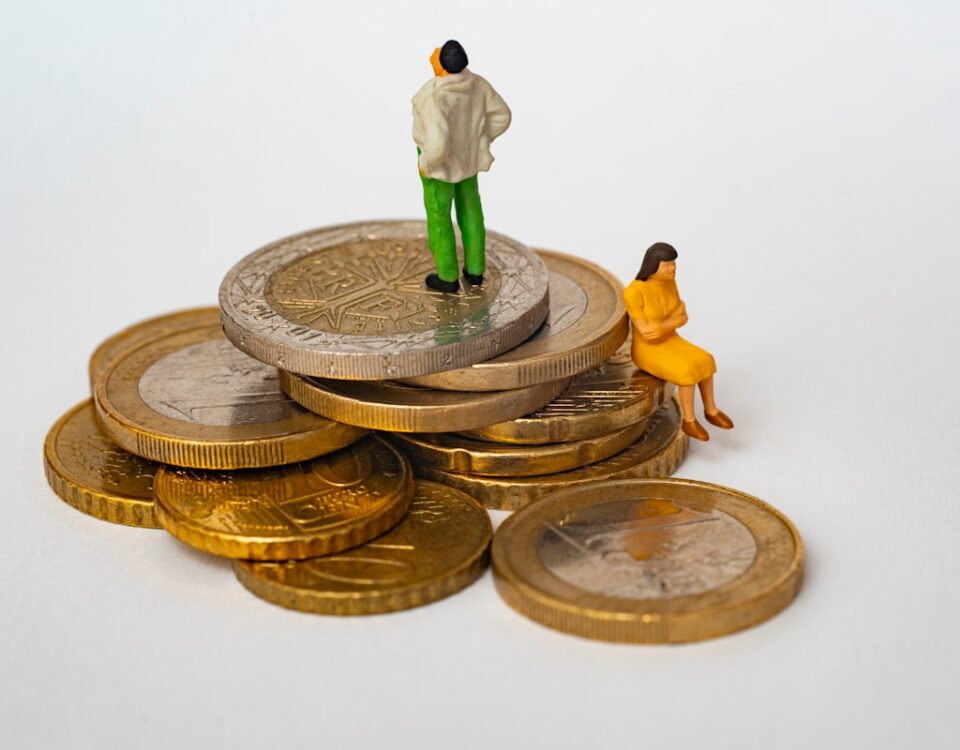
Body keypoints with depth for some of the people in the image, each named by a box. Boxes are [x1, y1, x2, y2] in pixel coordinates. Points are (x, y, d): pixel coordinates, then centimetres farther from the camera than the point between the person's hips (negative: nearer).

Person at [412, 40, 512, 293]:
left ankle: (448, 277, 31)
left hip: (441, 160, -6)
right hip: (466, 156, 6)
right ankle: (475, 270, 38)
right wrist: (478, 142, 8)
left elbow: (438, 145, -39)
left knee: (438, 218, 16)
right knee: (469, 210, 24)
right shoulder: (474, 82, -14)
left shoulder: (433, 96, -35)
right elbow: (501, 116, -4)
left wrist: (427, 164, -18)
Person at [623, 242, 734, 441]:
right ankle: (689, 420, -6)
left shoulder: (668, 282, -5)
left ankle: (710, 410, 5)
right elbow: (646, 332, -27)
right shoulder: (633, 293, -28)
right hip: (648, 352, -7)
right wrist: (675, 314, -16)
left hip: (669, 343, 7)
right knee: (689, 371, -25)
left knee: (704, 362, -14)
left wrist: (662, 327, -23)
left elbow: (683, 318, -3)